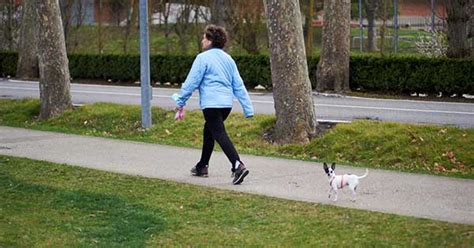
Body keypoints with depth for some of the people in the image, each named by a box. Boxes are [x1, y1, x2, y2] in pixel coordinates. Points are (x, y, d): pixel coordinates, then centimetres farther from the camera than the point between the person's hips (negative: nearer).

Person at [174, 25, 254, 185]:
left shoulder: (203, 58, -6)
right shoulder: (228, 59, 15)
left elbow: (191, 81, -6)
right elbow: (238, 85, 13)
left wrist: (180, 102, 3)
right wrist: (248, 109, 13)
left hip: (211, 103, -8)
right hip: (227, 103, 8)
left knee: (220, 134, -12)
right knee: (208, 131, 23)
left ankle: (238, 166, -28)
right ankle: (202, 166, 32)